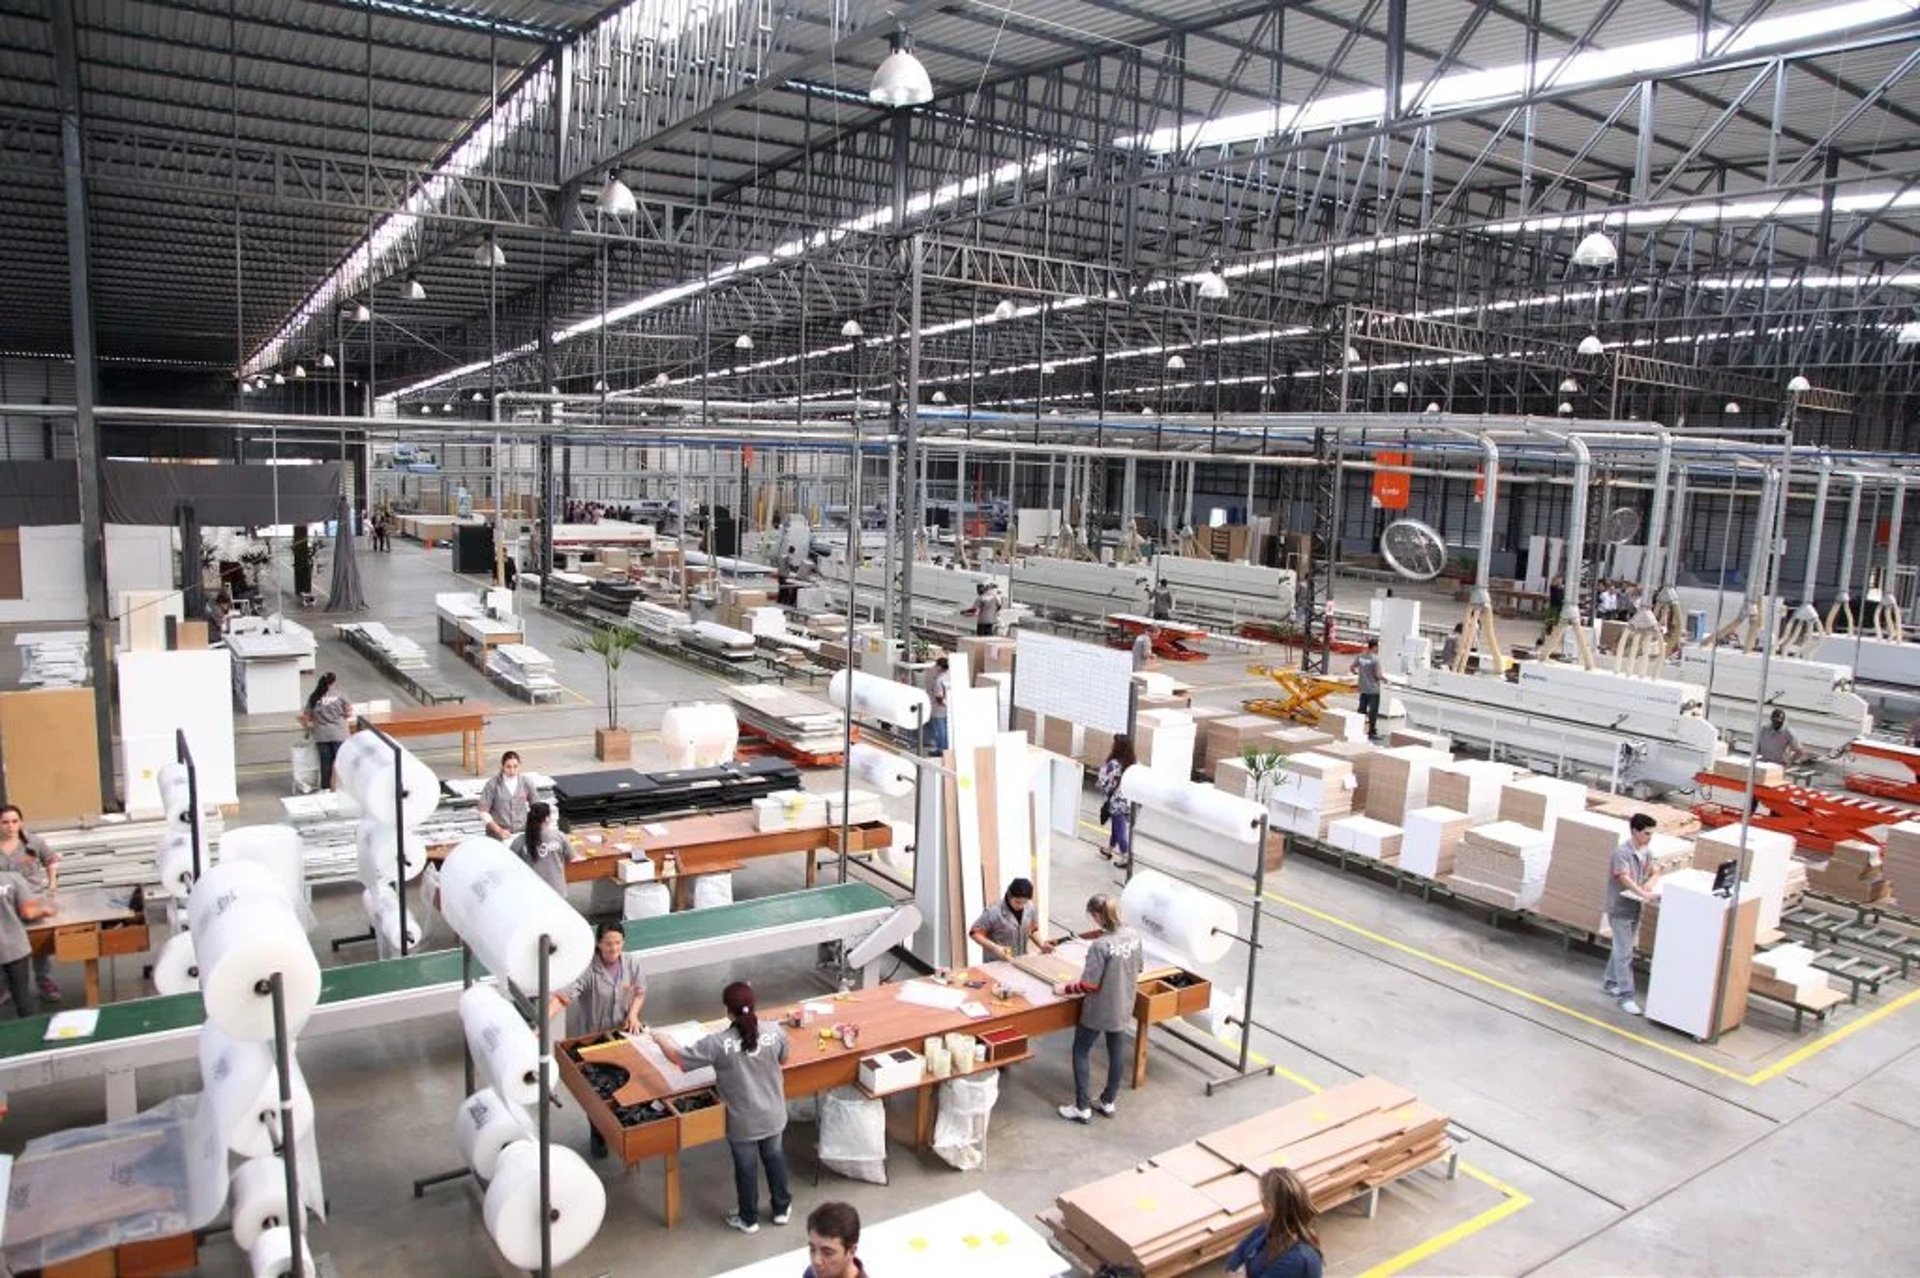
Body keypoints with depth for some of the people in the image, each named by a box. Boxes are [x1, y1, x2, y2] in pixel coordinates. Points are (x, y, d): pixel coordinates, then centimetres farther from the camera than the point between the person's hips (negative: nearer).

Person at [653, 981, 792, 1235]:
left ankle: (749, 1219, 40)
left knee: (745, 1167, 20)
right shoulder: (775, 1032, -18)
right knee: (774, 1157, 26)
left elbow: (678, 1058, -14)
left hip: (742, 1122, -2)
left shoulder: (718, 1043, -26)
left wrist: (661, 1040, 5)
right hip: (773, 1115, 3)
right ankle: (782, 1208, 43)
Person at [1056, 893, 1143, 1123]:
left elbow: (1089, 986, -23)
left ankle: (1082, 1108, 17)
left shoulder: (1100, 945, -28)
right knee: (1117, 1052, 19)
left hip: (1099, 1010, -6)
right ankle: (1108, 1102, 33)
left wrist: (1066, 988, -7)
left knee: (1081, 1052, 12)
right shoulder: (1134, 936, -7)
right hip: (1123, 1007, 6)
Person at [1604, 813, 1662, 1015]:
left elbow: (1654, 874, 12)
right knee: (1625, 953, -6)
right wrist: (1644, 894, -46)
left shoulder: (1645, 852, 5)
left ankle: (1610, 982, 34)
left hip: (1635, 908, 8)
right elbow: (1624, 878, -34)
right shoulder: (1622, 852, -22)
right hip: (1620, 908, -8)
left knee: (1621, 948, 19)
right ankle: (1626, 996, -2)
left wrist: (1650, 883, -11)